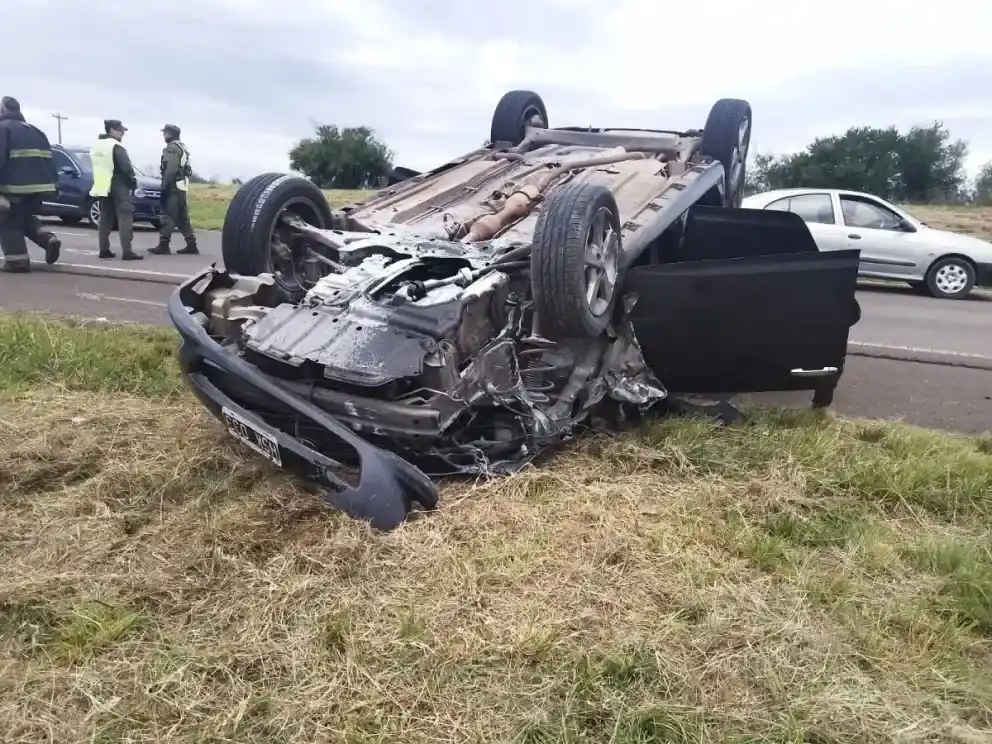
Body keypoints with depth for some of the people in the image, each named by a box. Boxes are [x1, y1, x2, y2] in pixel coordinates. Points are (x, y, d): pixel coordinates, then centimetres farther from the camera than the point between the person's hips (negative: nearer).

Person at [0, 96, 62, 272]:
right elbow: (48, 160, 19)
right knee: (26, 217, 24)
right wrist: (53, 184, 19)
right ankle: (48, 239, 1)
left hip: (15, 186, -7)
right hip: (38, 185, 7)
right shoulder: (36, 131, 20)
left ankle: (17, 259, -4)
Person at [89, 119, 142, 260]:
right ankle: (127, 251, -19)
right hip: (118, 186, -9)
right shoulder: (116, 146, -11)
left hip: (103, 186, 9)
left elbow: (98, 168, 19)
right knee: (125, 218, -11)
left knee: (105, 219, 12)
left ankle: (104, 250, 13)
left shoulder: (96, 147, 17)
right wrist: (133, 181, -3)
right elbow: (126, 167, -16)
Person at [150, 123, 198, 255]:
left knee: (168, 216, -9)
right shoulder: (182, 148, 21)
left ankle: (163, 245, -9)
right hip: (181, 186, 10)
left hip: (173, 186, -10)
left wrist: (164, 185, -17)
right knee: (182, 218, 10)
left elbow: (171, 169, -20)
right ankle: (191, 245, 8)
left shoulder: (172, 147, -10)